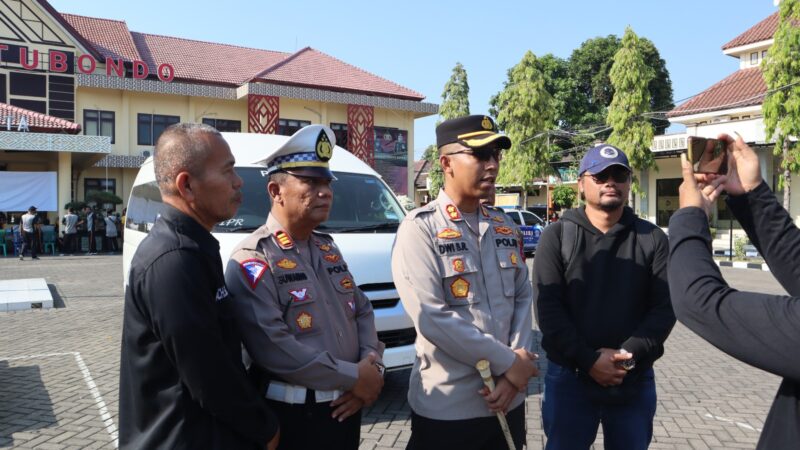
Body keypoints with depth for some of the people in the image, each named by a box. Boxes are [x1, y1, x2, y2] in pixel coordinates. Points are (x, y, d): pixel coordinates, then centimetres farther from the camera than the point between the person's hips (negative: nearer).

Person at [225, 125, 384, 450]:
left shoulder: (328, 248, 10)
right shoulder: (252, 261, -16)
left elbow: (363, 311, 11)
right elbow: (273, 348, -25)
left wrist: (372, 366, -7)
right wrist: (354, 378, -19)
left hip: (346, 409, 7)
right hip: (291, 417, -7)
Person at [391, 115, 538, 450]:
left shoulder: (504, 226, 8)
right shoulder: (420, 228, -12)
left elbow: (523, 297, 8)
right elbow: (431, 318, -19)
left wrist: (515, 369, -6)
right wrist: (507, 362, -14)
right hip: (446, 407, -5)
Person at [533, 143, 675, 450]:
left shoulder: (652, 238, 3)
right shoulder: (557, 236, -2)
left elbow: (665, 306, -3)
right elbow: (548, 308, -9)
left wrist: (630, 353, -16)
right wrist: (588, 359, -16)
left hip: (635, 379, 2)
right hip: (569, 376, -1)